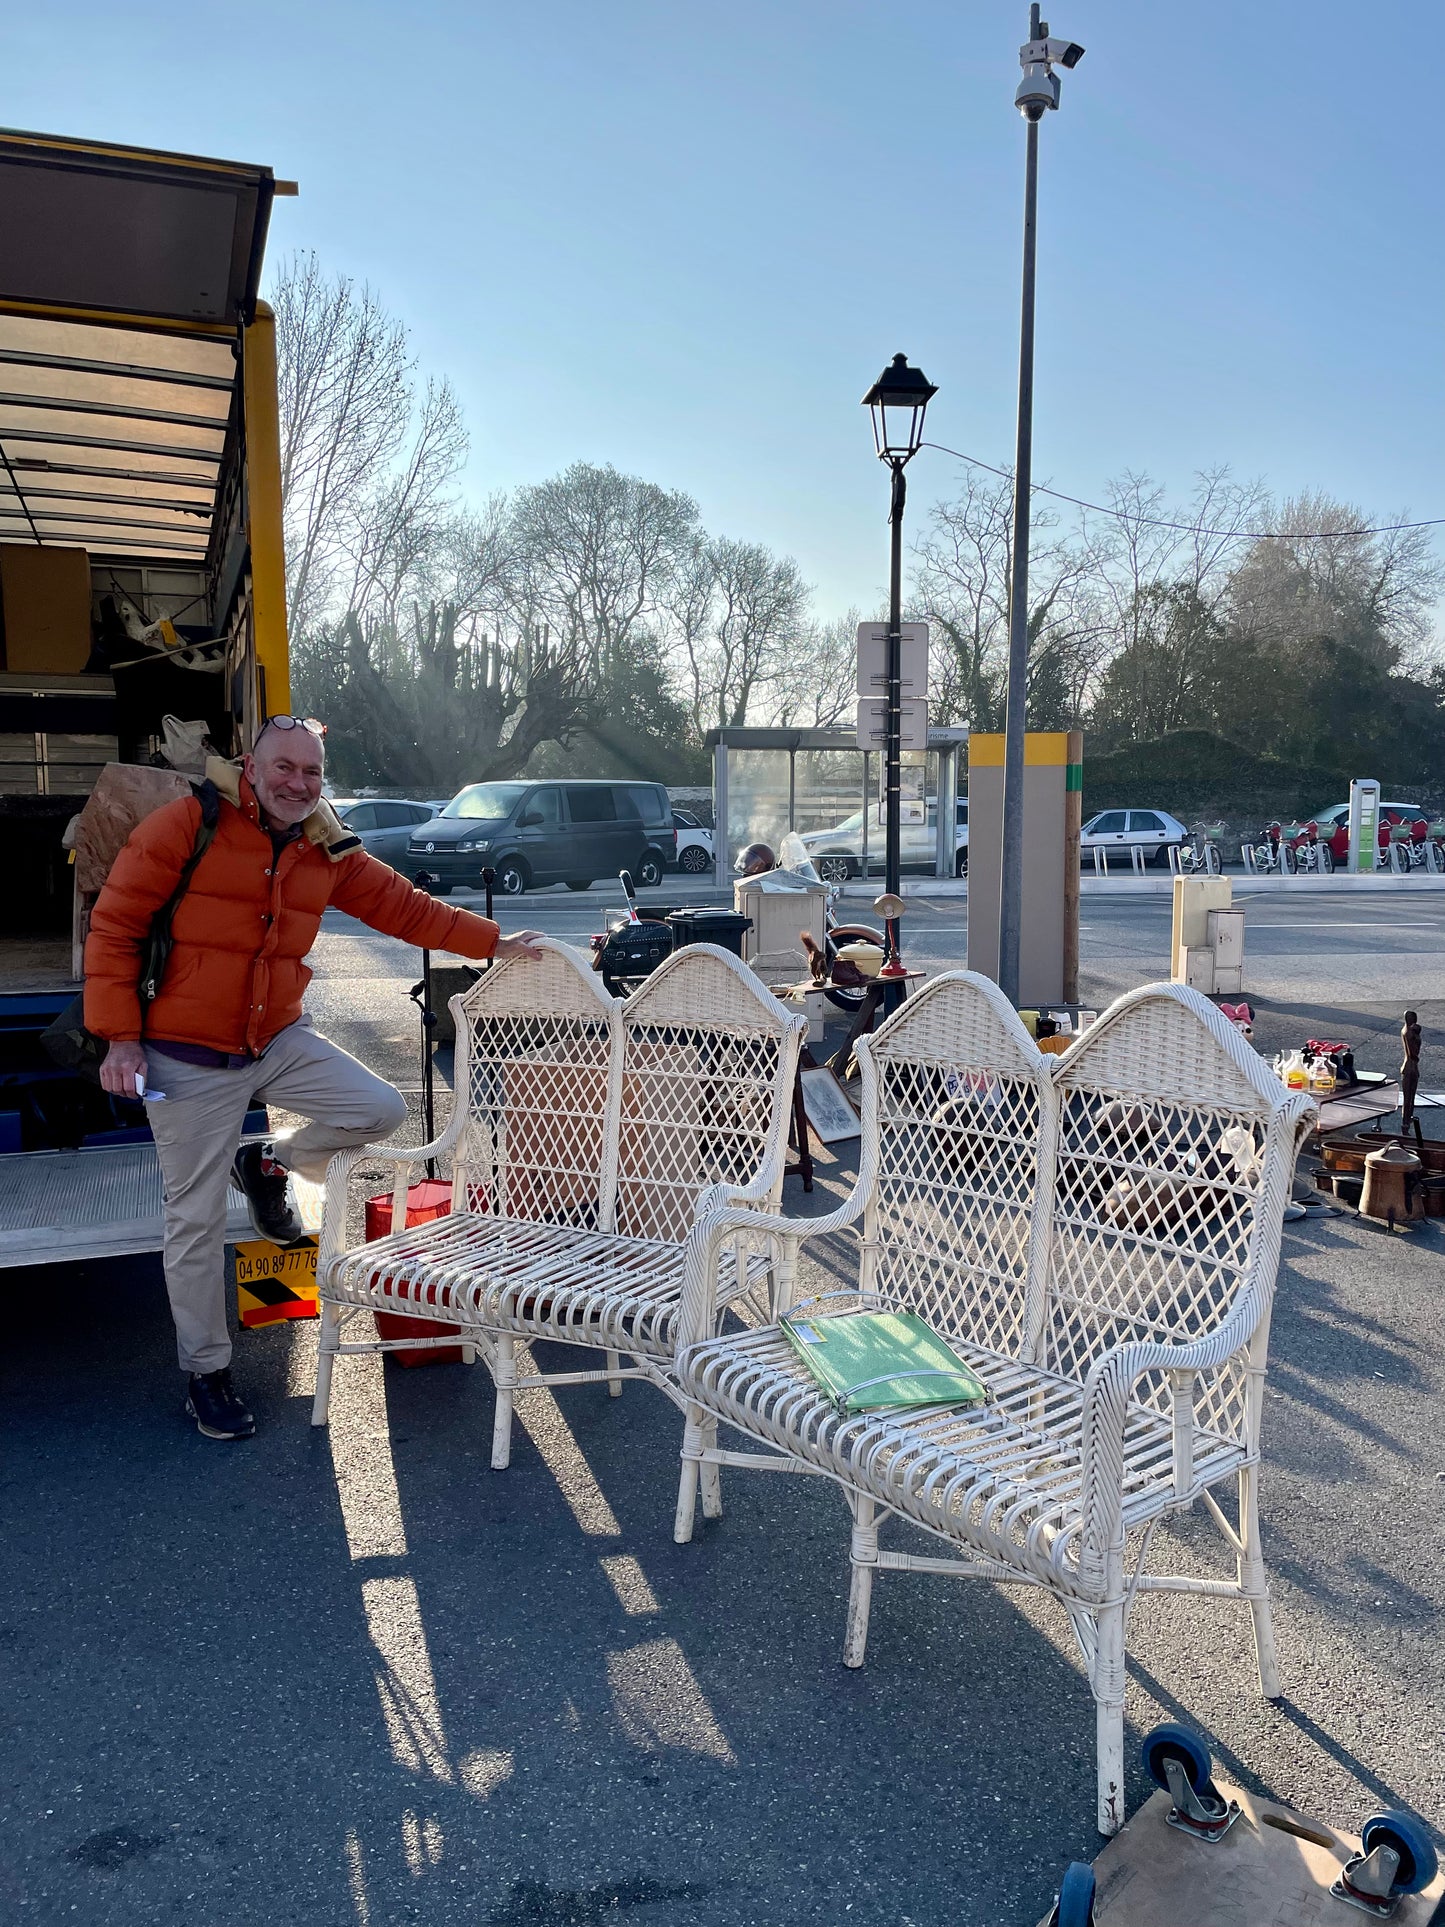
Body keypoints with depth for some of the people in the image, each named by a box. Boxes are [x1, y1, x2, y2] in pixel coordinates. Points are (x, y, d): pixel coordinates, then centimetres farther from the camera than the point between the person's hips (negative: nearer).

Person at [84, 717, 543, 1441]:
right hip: (187, 1056, -5)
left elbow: (404, 907, 10)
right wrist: (121, 1037, -14)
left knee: (380, 1110, -7)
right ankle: (205, 1374, 21)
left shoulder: (329, 852, 2)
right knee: (196, 1221, 2)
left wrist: (495, 942, 6)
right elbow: (114, 926, -10)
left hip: (278, 1040, 5)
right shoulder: (188, 825, -13)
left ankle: (270, 1165, 20)